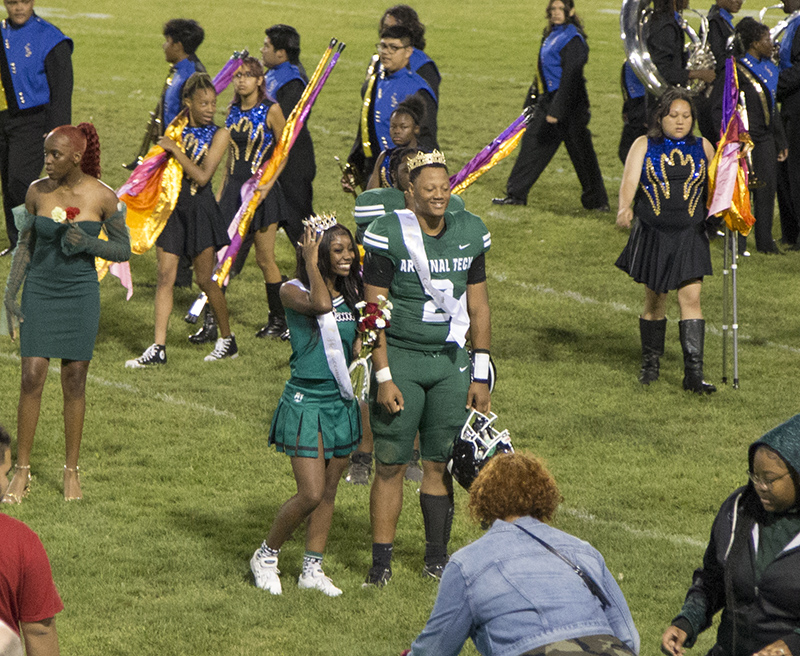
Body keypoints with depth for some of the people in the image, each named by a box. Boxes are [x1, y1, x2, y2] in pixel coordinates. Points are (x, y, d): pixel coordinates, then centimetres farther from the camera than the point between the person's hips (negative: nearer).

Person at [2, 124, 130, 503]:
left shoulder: (102, 197, -9)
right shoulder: (37, 191, -3)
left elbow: (123, 250, -1)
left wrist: (87, 243, -19)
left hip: (80, 294, -1)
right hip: (39, 290, 1)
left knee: (74, 383, 4)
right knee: (31, 379, -3)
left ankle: (71, 471, 17)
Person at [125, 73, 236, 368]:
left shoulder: (219, 134, -5)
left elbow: (203, 176, -16)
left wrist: (175, 149, -19)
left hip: (200, 209, -4)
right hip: (172, 207, 4)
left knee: (205, 279, 3)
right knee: (165, 276, -2)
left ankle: (228, 339, 22)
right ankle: (158, 349, -3)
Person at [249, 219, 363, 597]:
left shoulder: (351, 295, 7)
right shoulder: (293, 292, -11)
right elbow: (320, 304, -33)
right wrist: (311, 263, -22)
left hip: (341, 401, 6)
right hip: (306, 401, -6)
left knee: (328, 493, 10)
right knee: (311, 494, -10)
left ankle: (312, 570, 21)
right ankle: (266, 556, 11)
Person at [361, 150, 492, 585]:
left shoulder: (470, 234, 6)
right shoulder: (389, 235, -9)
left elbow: (478, 308, 12)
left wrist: (480, 376, 9)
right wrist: (383, 377, -13)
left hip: (451, 360, 4)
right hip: (400, 357, -4)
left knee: (440, 464, 7)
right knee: (391, 465, -1)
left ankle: (436, 557, 17)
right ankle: (381, 561, 6)